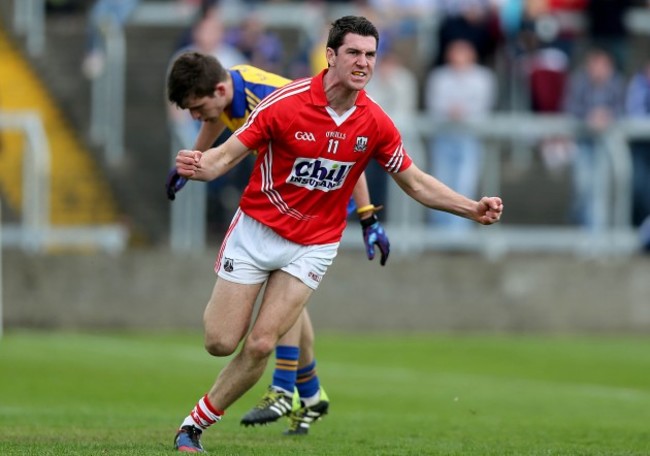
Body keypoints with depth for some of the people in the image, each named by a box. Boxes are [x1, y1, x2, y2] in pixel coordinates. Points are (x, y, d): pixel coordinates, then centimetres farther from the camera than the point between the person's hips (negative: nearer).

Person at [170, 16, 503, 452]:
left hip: (314, 245, 2)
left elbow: (416, 183, 3)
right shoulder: (286, 103, -19)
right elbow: (227, 155, -15)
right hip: (256, 230, -2)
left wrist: (473, 208, -9)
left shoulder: (376, 124, -10)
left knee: (260, 345, -9)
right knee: (221, 342, -1)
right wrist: (198, 166, -38)